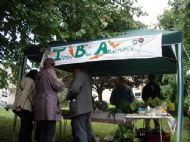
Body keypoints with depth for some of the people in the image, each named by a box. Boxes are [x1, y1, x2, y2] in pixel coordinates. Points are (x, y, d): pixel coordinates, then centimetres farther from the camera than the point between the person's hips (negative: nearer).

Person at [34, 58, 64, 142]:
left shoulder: (40, 74, 21)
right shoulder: (50, 71, -2)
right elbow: (58, 86, -9)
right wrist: (61, 84, 12)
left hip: (39, 103, 8)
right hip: (49, 104, -8)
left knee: (41, 131, 9)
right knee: (48, 132, -8)